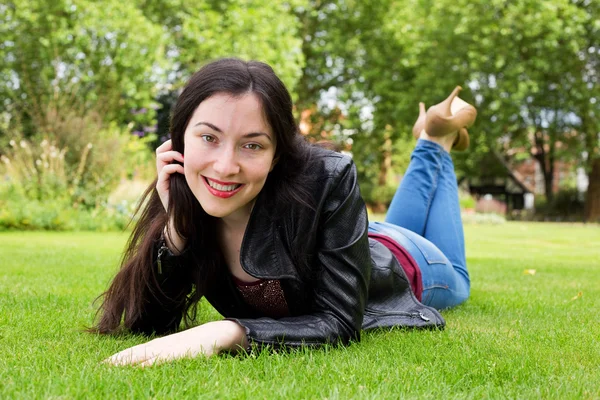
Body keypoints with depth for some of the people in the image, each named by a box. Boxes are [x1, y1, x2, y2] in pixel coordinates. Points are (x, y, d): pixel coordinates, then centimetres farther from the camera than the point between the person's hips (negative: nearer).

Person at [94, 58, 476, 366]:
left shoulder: (327, 179, -44)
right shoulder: (186, 200, -31)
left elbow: (341, 323, -43)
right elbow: (146, 325, -28)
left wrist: (226, 332, -57)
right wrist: (174, 228, -42)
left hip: (403, 268, -3)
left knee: (455, 282, 35)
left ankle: (437, 140, 43)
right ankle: (429, 146, 51)